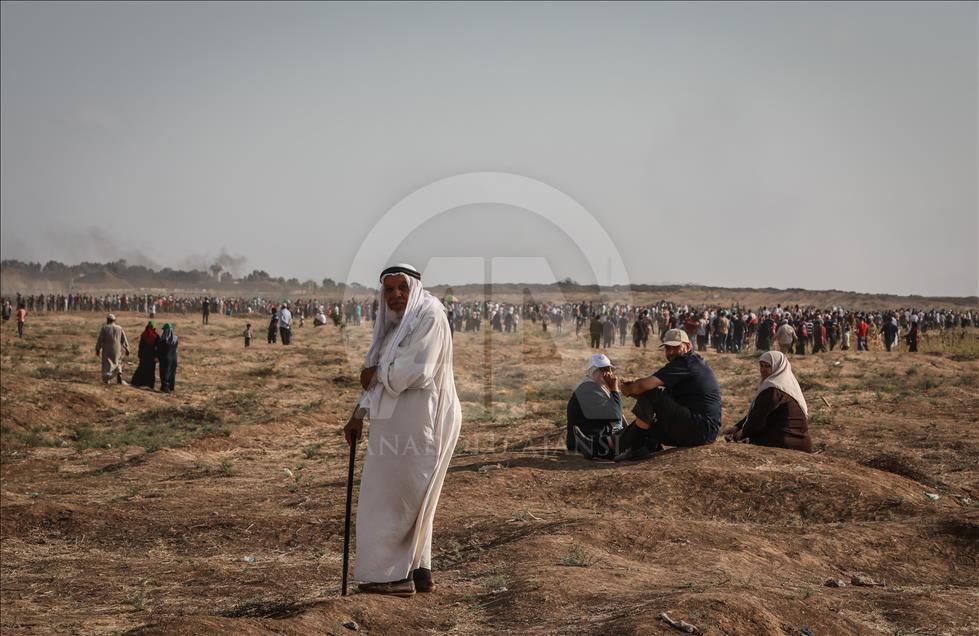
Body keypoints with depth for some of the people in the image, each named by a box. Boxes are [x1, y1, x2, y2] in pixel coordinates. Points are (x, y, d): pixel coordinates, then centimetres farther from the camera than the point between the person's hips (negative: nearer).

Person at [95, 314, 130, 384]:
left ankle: (106, 380, 2)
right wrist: (127, 349, 12)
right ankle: (119, 378, 3)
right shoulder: (119, 328, 0)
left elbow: (100, 340, -8)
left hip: (107, 350, -2)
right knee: (117, 363, 17)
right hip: (117, 350, 2)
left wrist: (97, 349, 1)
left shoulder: (104, 328, -8)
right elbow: (124, 340, 3)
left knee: (107, 364, 7)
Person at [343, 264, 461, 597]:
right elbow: (377, 376, 17)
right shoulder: (394, 323, 17)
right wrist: (359, 414, 9)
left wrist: (377, 372, -7)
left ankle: (392, 574, 2)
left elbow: (417, 372, -22)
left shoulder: (429, 317, -12)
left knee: (395, 496, -4)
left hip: (419, 421, -9)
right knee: (409, 499, 13)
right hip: (395, 420, 9)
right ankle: (417, 570, 20)